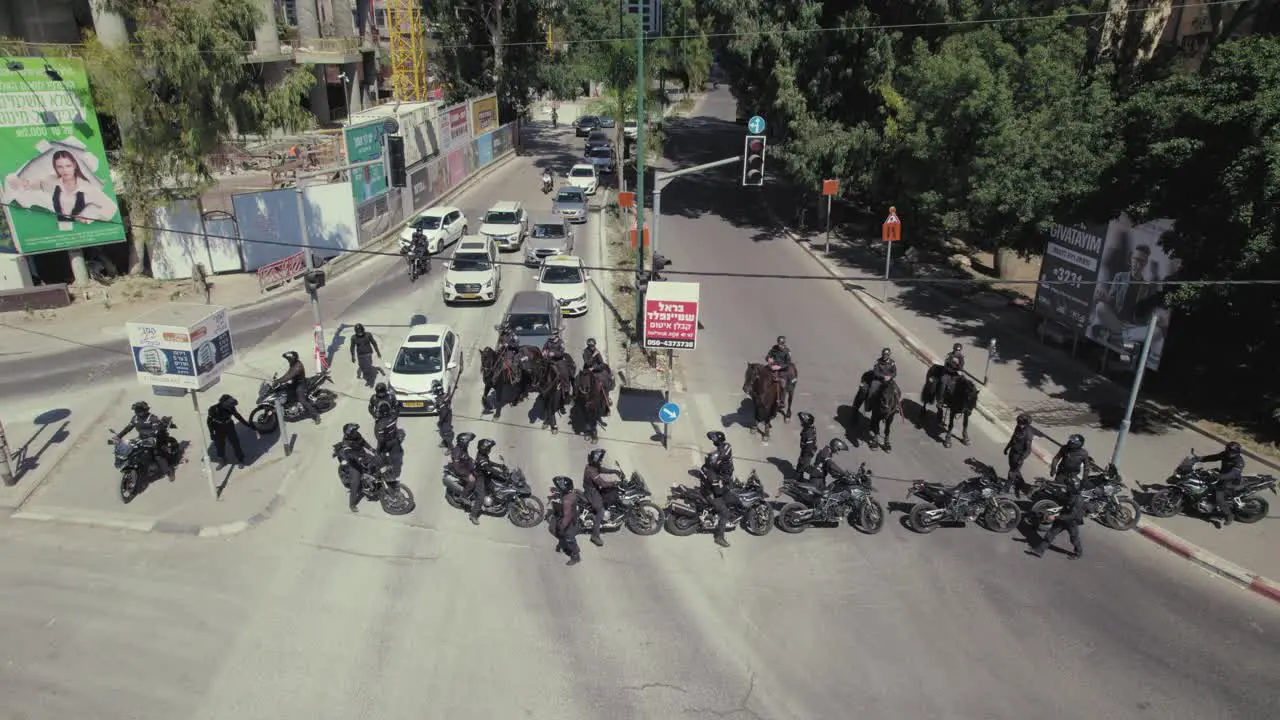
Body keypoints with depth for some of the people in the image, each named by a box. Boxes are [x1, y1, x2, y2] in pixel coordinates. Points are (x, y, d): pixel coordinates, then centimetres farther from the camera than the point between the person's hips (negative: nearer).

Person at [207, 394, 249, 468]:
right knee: (219, 446, 12)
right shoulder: (214, 409, -26)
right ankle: (222, 461, 35)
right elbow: (209, 421, -12)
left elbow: (238, 416, -2)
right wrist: (211, 433, -12)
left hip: (229, 428, 1)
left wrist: (247, 424, 5)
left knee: (235, 444, 6)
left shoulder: (231, 408, -19)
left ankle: (240, 460, 25)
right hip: (219, 430, -1)